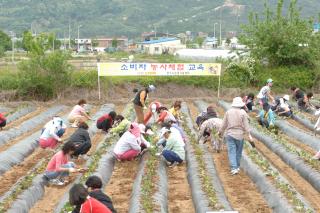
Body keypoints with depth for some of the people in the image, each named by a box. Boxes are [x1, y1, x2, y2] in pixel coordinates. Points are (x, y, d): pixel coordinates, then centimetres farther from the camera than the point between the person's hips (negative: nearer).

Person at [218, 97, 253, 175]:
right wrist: (249, 135, -4)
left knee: (231, 152, 0)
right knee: (238, 151, 15)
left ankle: (234, 168, -9)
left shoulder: (228, 112, -1)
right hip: (239, 135, 0)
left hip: (230, 134, 1)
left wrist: (220, 132, 19)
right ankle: (237, 167, 25)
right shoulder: (243, 113, -6)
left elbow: (224, 124, 4)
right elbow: (246, 125, -8)